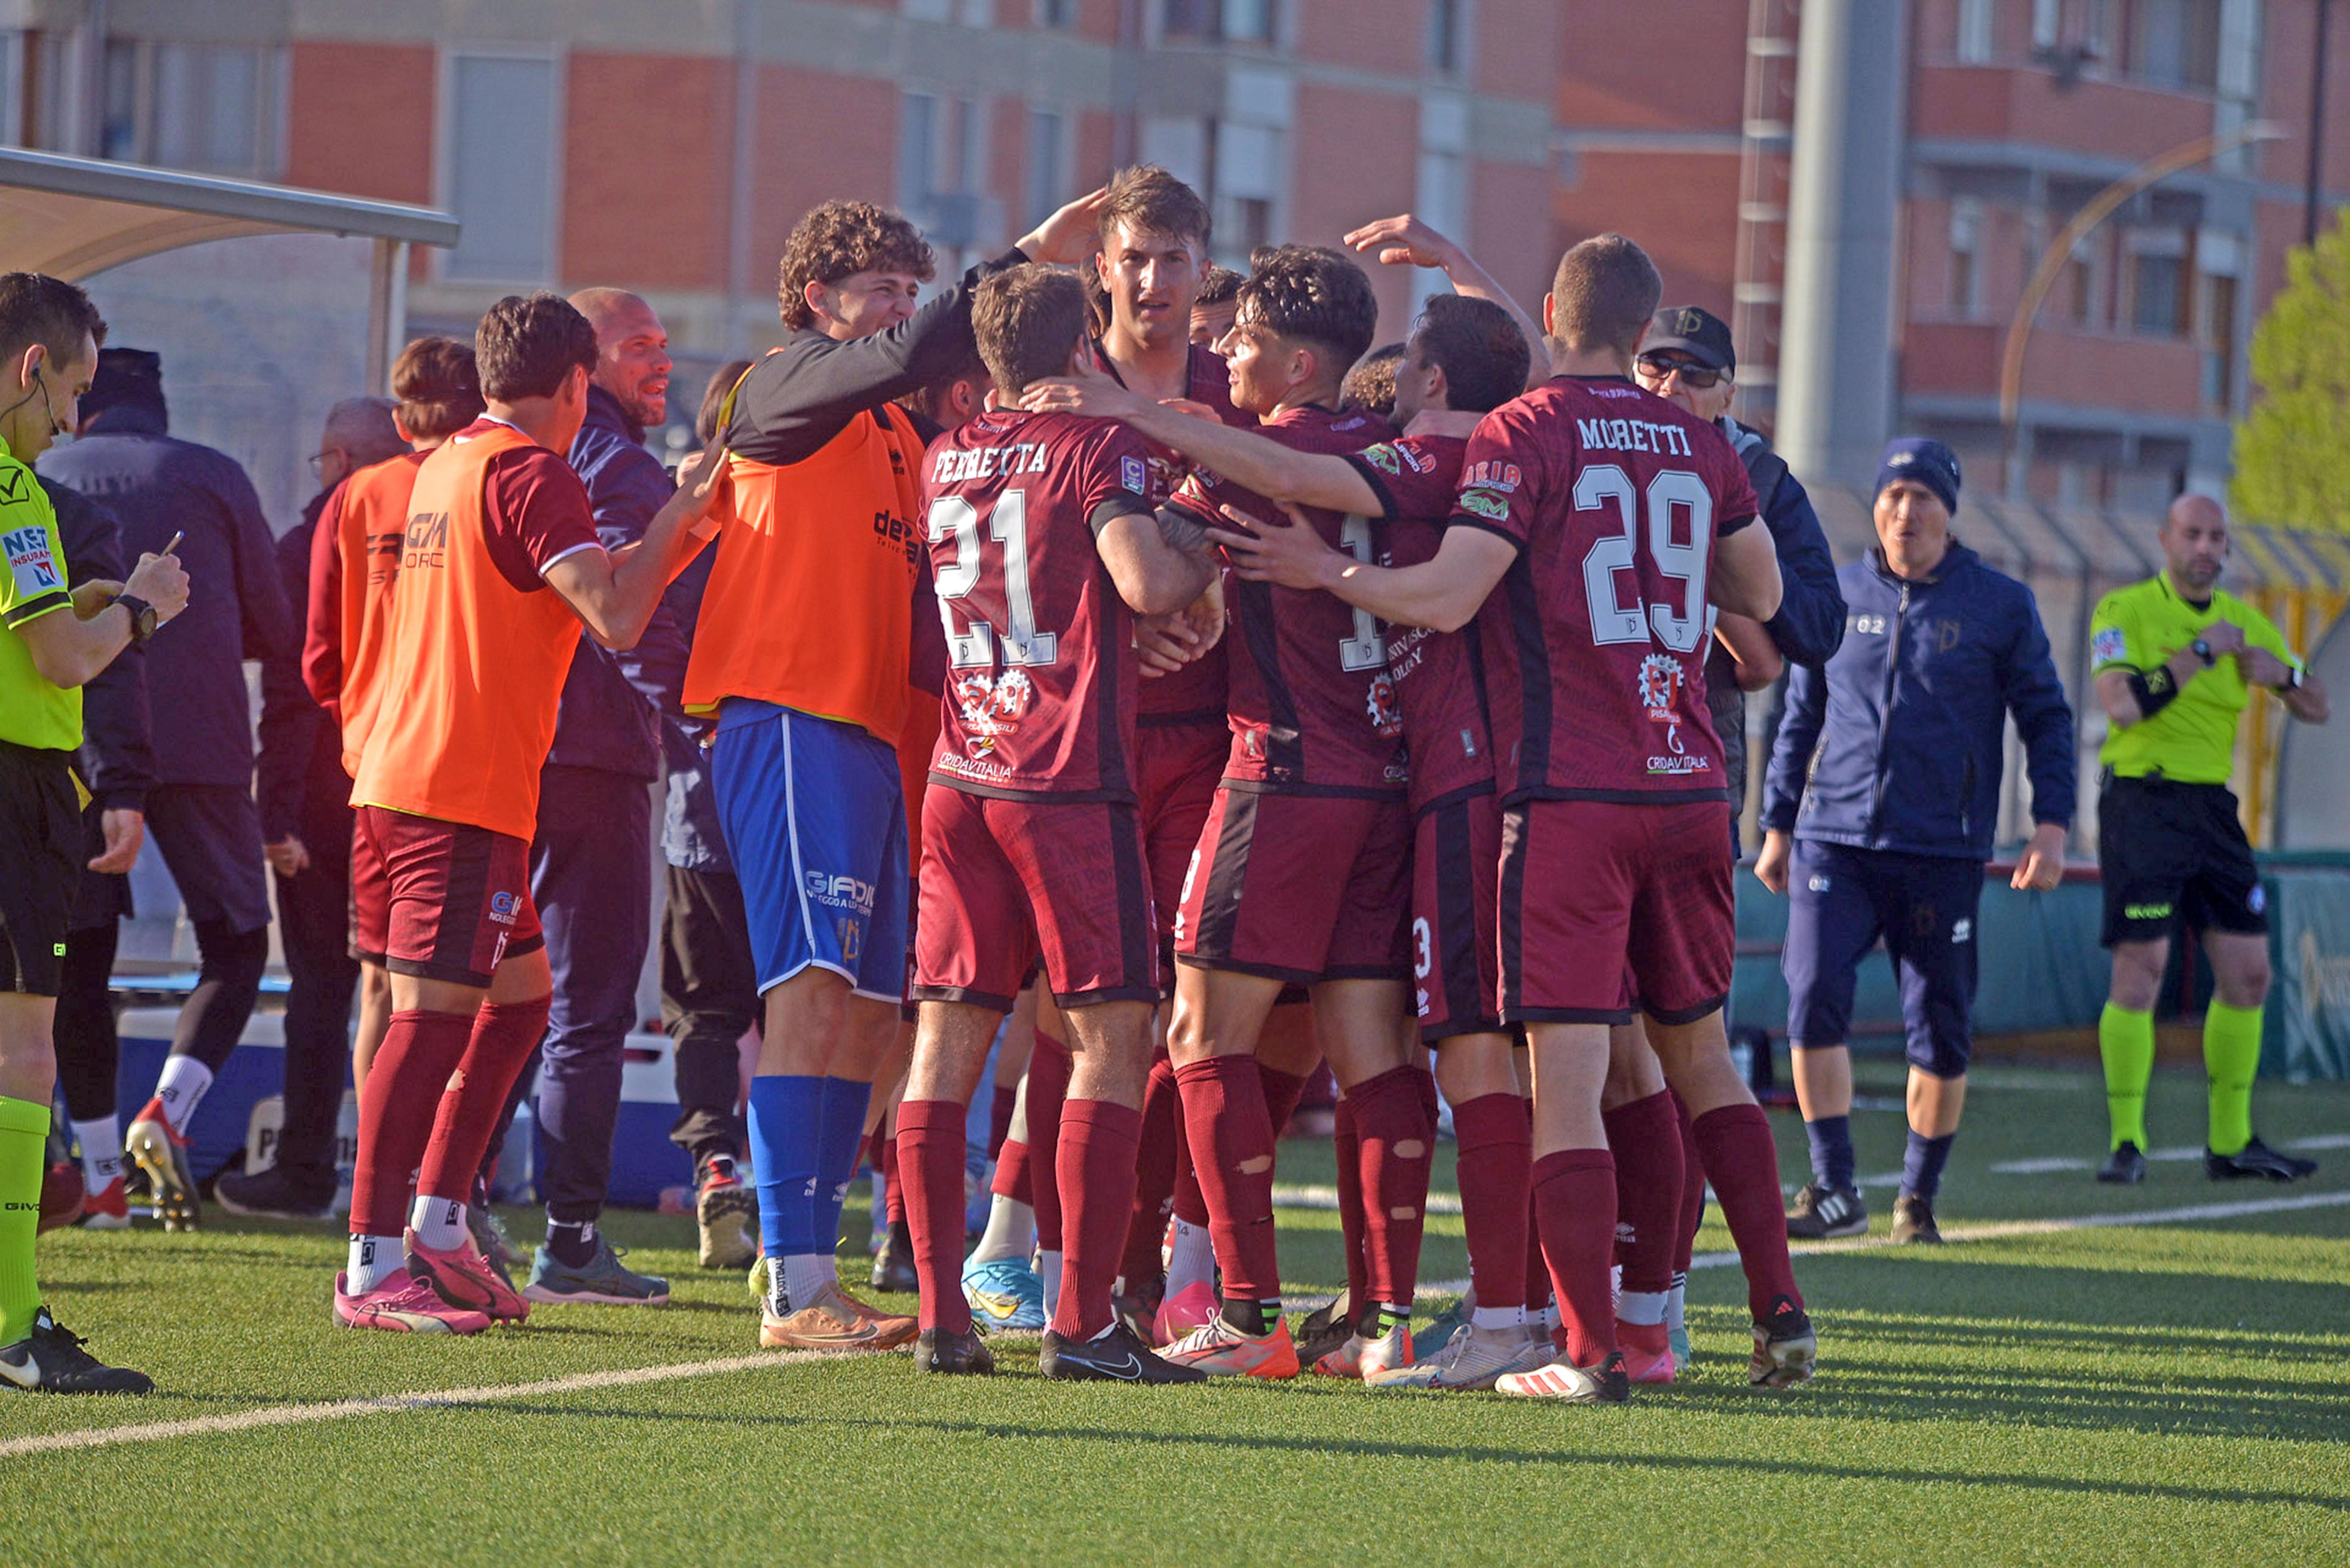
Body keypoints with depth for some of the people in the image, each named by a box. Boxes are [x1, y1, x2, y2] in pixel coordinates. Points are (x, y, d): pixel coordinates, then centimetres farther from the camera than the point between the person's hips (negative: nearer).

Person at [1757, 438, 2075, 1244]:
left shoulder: (2000, 606, 4)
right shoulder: (1838, 597, 10)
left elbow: (2046, 718, 6)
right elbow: (1800, 718, 18)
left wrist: (2051, 826, -4)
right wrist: (1778, 826, 16)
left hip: (1943, 852, -1)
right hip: (1834, 842, 1)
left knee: (1940, 1029, 1)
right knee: (1814, 999, -15)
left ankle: (1919, 1200, 15)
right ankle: (1835, 1190, -9)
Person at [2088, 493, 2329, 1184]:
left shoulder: (2241, 620, 13)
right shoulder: (2125, 611, -5)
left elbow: (2316, 710, 17)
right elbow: (2121, 704, -21)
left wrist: (2284, 673, -4)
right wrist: (2200, 652, -19)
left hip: (2212, 807, 6)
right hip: (2141, 802, -6)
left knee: (2248, 972, 5)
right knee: (2140, 970, -11)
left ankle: (2232, 1141, 15)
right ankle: (2126, 1142, -4)